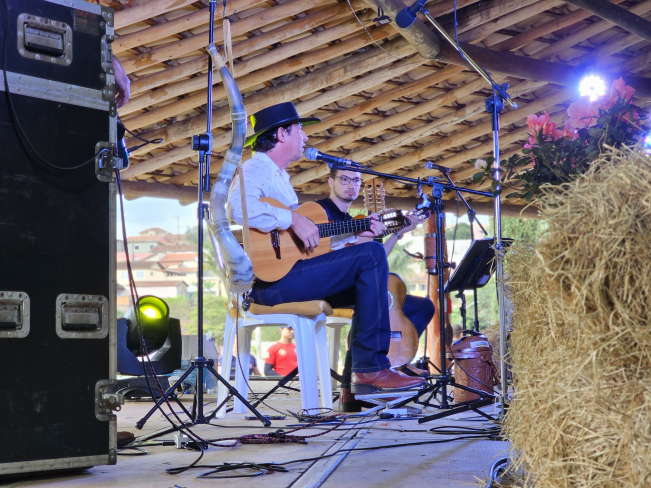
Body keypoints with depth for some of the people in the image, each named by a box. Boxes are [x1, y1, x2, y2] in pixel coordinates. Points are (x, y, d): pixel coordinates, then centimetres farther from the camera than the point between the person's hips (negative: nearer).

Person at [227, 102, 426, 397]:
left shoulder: (278, 176, 26)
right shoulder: (255, 171, -6)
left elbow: (312, 240, 23)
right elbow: (239, 208, -30)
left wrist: (356, 234, 17)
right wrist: (292, 219, -25)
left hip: (286, 274, 11)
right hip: (269, 278, -11)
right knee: (372, 256, -16)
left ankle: (364, 378, 6)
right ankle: (371, 369, -14)